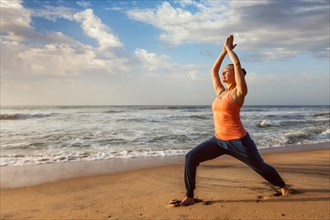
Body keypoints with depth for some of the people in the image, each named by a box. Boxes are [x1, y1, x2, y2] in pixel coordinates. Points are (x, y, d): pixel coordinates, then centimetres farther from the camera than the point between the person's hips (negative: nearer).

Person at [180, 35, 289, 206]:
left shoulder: (239, 92, -10)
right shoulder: (220, 92, 9)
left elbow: (237, 64, -17)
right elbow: (213, 70, 16)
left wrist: (229, 48, -1)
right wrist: (224, 50, 16)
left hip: (238, 141, -6)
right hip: (218, 140, 6)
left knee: (260, 166, 15)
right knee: (190, 157, -9)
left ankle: (282, 185, 46)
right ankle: (189, 196, 2)